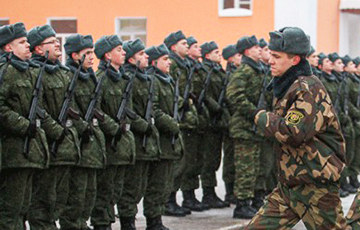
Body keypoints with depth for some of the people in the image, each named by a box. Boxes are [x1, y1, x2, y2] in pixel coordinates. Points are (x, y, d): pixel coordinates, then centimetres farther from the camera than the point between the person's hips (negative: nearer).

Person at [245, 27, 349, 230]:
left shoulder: (309, 89, -18)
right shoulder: (286, 87, 13)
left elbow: (292, 133, -28)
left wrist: (261, 116, -14)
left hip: (316, 186, -9)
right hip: (288, 186, 9)